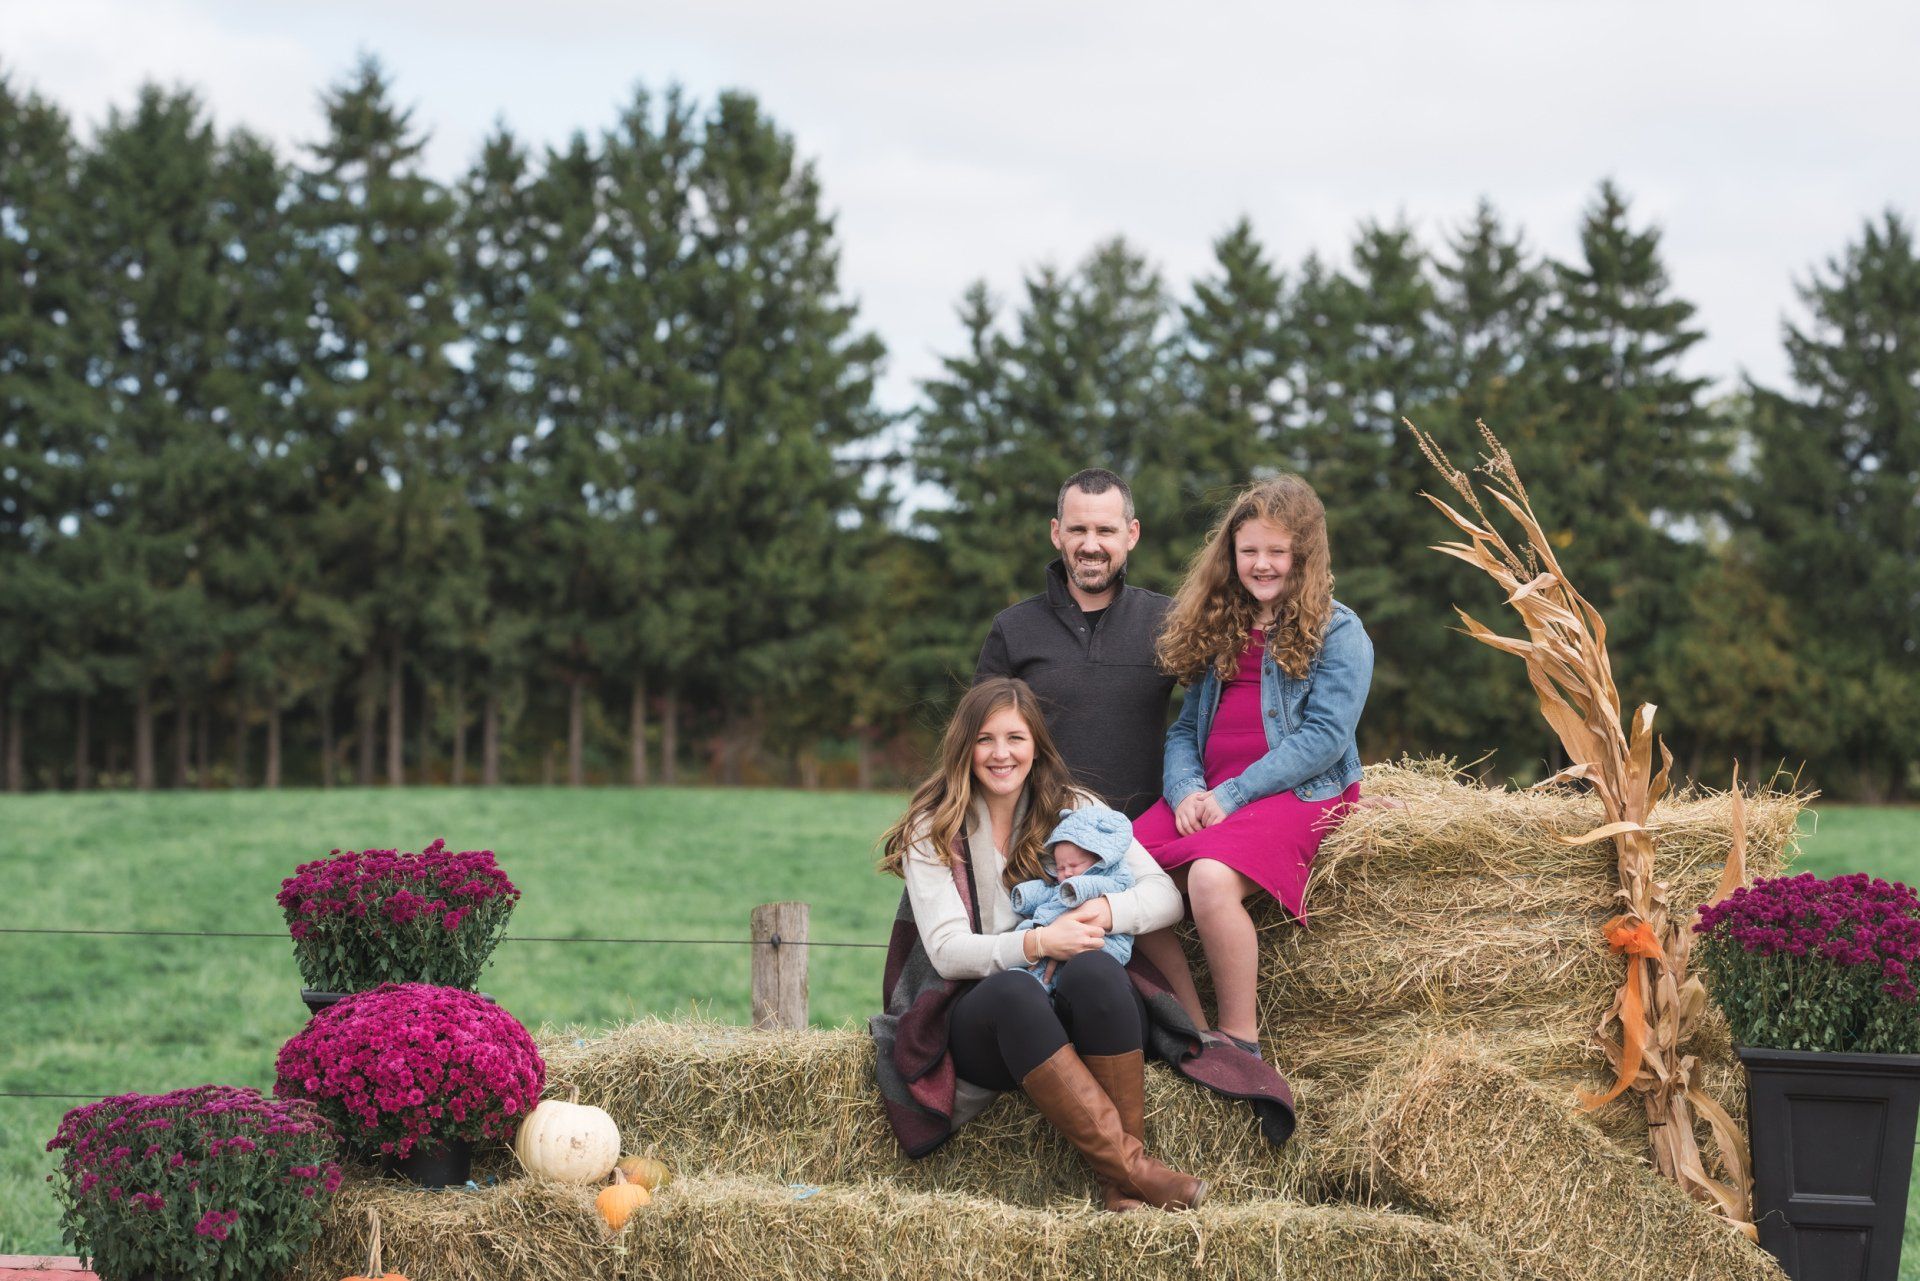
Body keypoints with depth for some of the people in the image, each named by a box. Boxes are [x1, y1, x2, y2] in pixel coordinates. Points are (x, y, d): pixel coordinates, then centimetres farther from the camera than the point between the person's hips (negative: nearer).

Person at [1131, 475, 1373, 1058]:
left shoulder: (1337, 632, 2)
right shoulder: (1219, 629, 21)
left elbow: (1325, 735, -9)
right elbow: (1185, 727, 18)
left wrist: (1233, 796, -16)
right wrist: (1185, 790, -6)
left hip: (1298, 792, -6)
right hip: (1207, 794, 6)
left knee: (1211, 876, -35)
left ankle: (1239, 1042, -22)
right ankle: (1193, 1031, -13)